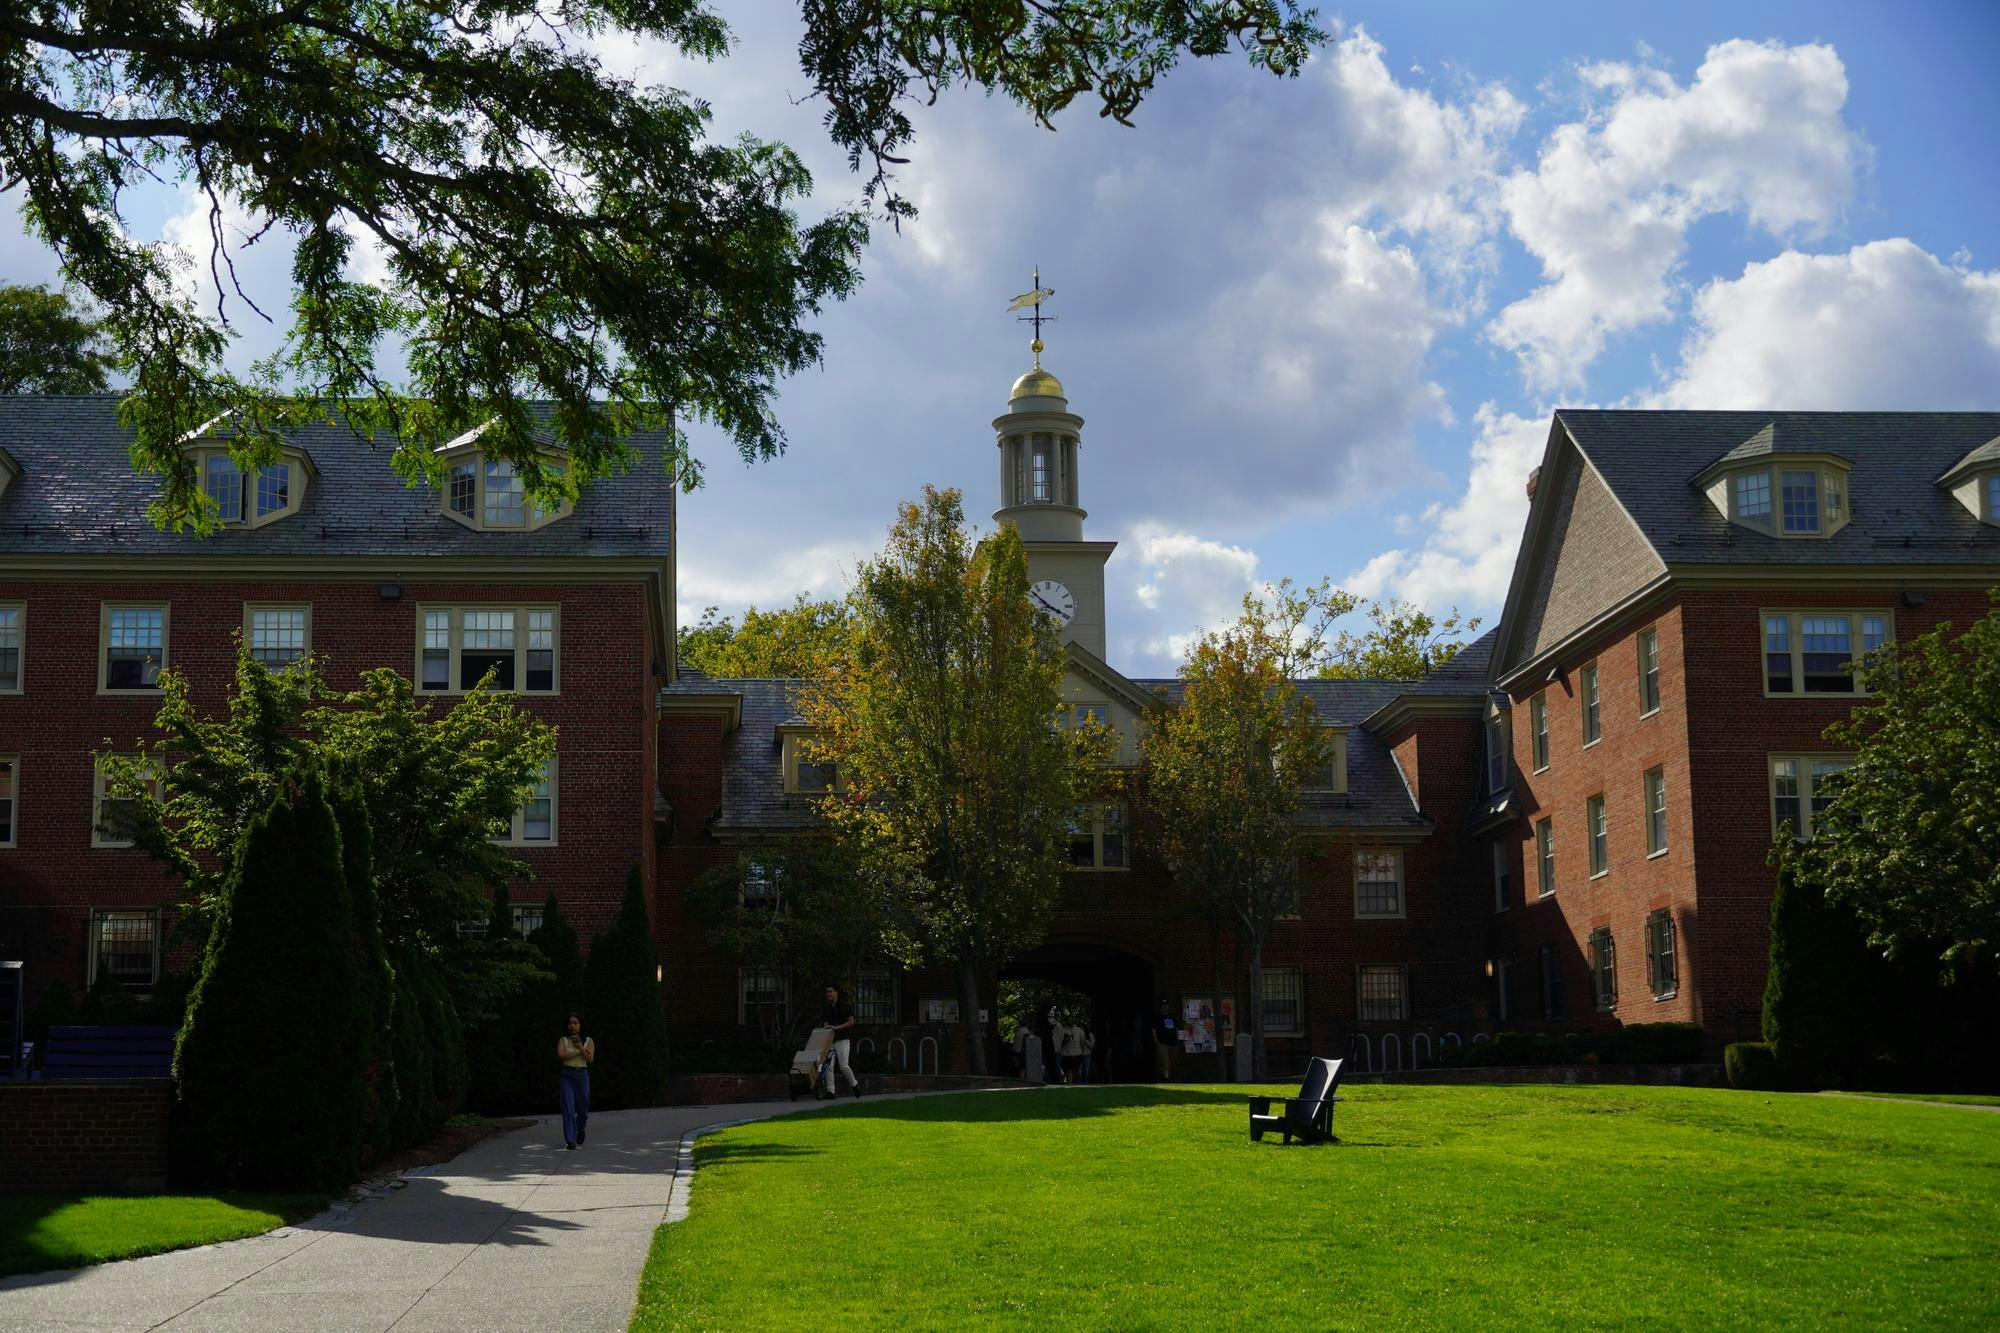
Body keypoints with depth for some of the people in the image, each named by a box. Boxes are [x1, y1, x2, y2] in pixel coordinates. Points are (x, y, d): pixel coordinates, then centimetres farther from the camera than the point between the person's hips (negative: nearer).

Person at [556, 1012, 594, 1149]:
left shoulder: (588, 1041, 4)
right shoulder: (563, 1040, 2)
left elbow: (590, 1059, -8)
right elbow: (560, 1055, -15)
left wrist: (580, 1048, -21)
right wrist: (578, 1052, -12)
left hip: (582, 1076, 1)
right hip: (567, 1076, -1)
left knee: (583, 1109, 9)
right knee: (568, 1108, -13)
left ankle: (580, 1128, 42)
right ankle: (570, 1141, -14)